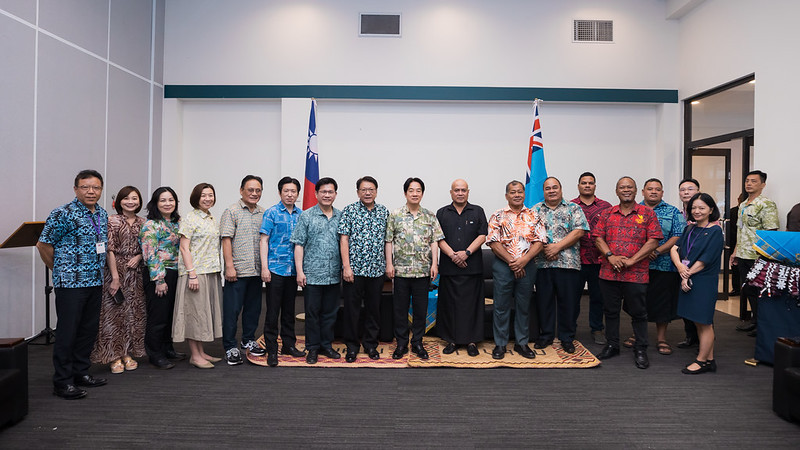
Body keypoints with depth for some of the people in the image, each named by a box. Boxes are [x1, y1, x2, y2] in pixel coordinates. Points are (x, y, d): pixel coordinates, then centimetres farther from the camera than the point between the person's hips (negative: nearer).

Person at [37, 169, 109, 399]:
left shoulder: (103, 214, 11)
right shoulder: (63, 214, -12)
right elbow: (43, 245, -7)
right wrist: (61, 270, 2)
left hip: (95, 282, 7)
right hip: (70, 283, -7)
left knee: (89, 330, 14)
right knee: (67, 331, -1)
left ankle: (81, 372, 27)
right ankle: (63, 382, 9)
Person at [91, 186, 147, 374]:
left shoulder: (142, 223, 9)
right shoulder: (113, 221, -7)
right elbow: (109, 251, -11)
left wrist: (139, 256, -6)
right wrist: (115, 277, -16)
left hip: (135, 272, 5)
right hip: (117, 270, -5)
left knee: (133, 312, 8)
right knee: (115, 312, -2)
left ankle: (128, 353, 19)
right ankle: (115, 356, 7)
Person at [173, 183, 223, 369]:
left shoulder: (213, 219, 15)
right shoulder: (190, 218, -8)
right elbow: (184, 248, -13)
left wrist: (218, 269, 15)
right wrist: (192, 274, -19)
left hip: (211, 272, 8)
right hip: (195, 272, -8)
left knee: (205, 311, 11)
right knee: (194, 311, -2)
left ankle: (201, 352, 20)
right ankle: (194, 355, 6)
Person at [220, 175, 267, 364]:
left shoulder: (263, 214, 12)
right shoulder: (232, 212, -4)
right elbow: (226, 240, -9)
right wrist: (229, 266, -15)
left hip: (257, 271, 6)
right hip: (237, 271, -5)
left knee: (254, 308, 14)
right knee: (232, 310, 0)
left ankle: (248, 340, 29)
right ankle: (230, 347, 9)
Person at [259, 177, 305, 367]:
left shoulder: (301, 214, 9)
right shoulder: (272, 212, -2)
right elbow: (264, 240, -4)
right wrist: (264, 267, -11)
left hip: (293, 270, 4)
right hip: (275, 268, -4)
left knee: (289, 309, 14)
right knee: (273, 310, 0)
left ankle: (289, 344, 25)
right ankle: (271, 350, 9)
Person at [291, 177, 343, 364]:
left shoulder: (341, 217, 8)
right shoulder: (306, 216, -1)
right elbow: (299, 245, -3)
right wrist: (299, 271, -9)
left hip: (334, 275, 3)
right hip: (312, 274, -3)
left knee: (330, 312, 11)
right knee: (312, 312, 5)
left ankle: (326, 346, 24)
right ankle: (313, 348, 16)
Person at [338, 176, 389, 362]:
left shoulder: (384, 212, 9)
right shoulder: (349, 211, -1)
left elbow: (386, 240, 13)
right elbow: (344, 239, -5)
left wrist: (388, 265, 8)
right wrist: (346, 266, -12)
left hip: (377, 270, 3)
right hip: (354, 269, -3)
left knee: (374, 308, 10)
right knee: (352, 308, 3)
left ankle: (370, 344, 25)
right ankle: (352, 345, 18)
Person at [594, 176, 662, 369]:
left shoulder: (647, 213, 3)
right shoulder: (607, 213, 11)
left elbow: (653, 241, -4)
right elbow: (598, 237, 6)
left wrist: (632, 260, -12)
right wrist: (610, 256, -10)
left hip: (636, 274, -3)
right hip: (609, 272, 3)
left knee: (638, 313, 5)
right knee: (611, 310, 11)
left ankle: (640, 350, 18)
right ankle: (612, 346, 25)